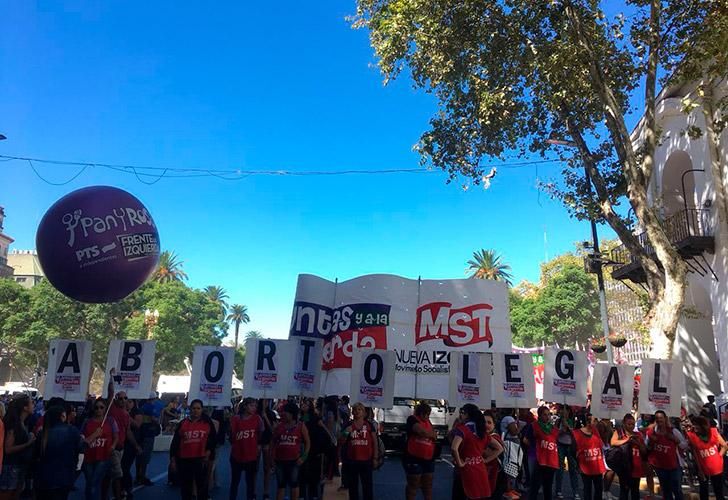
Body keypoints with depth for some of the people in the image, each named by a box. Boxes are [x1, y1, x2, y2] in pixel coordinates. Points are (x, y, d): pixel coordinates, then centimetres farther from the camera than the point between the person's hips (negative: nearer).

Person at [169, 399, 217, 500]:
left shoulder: (207, 423, 2)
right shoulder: (182, 423, 3)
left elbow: (212, 439, 7)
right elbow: (175, 442, 6)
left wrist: (208, 451, -5)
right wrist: (172, 459, 3)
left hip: (201, 460, -1)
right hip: (184, 460, 1)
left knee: (202, 486, 5)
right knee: (185, 487, 13)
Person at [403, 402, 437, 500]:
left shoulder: (428, 422, 13)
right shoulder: (412, 419, -11)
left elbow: (434, 436, 10)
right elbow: (423, 432, -23)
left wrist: (429, 434, -10)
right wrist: (431, 434, -4)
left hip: (428, 459, 7)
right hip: (413, 458, -7)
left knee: (428, 485, 15)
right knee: (413, 485, 4)